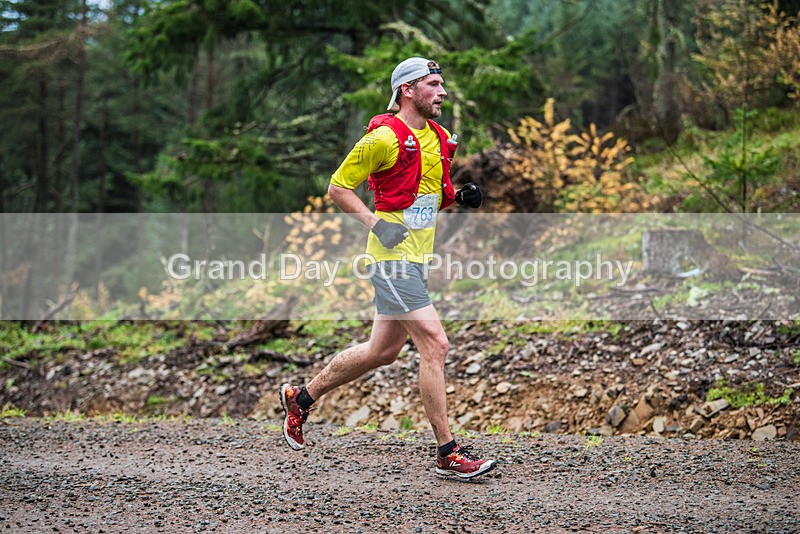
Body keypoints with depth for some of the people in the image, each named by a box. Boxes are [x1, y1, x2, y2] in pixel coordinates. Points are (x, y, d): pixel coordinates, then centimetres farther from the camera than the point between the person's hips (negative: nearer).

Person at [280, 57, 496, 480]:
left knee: (381, 352, 16)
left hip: (417, 258, 9)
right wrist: (375, 223, -18)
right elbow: (338, 186, -8)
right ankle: (447, 453, -10)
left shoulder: (438, 137, 13)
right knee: (434, 344, -14)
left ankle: (302, 397, 35)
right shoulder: (384, 137, -13)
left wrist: (460, 196, 3)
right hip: (394, 255, -9)